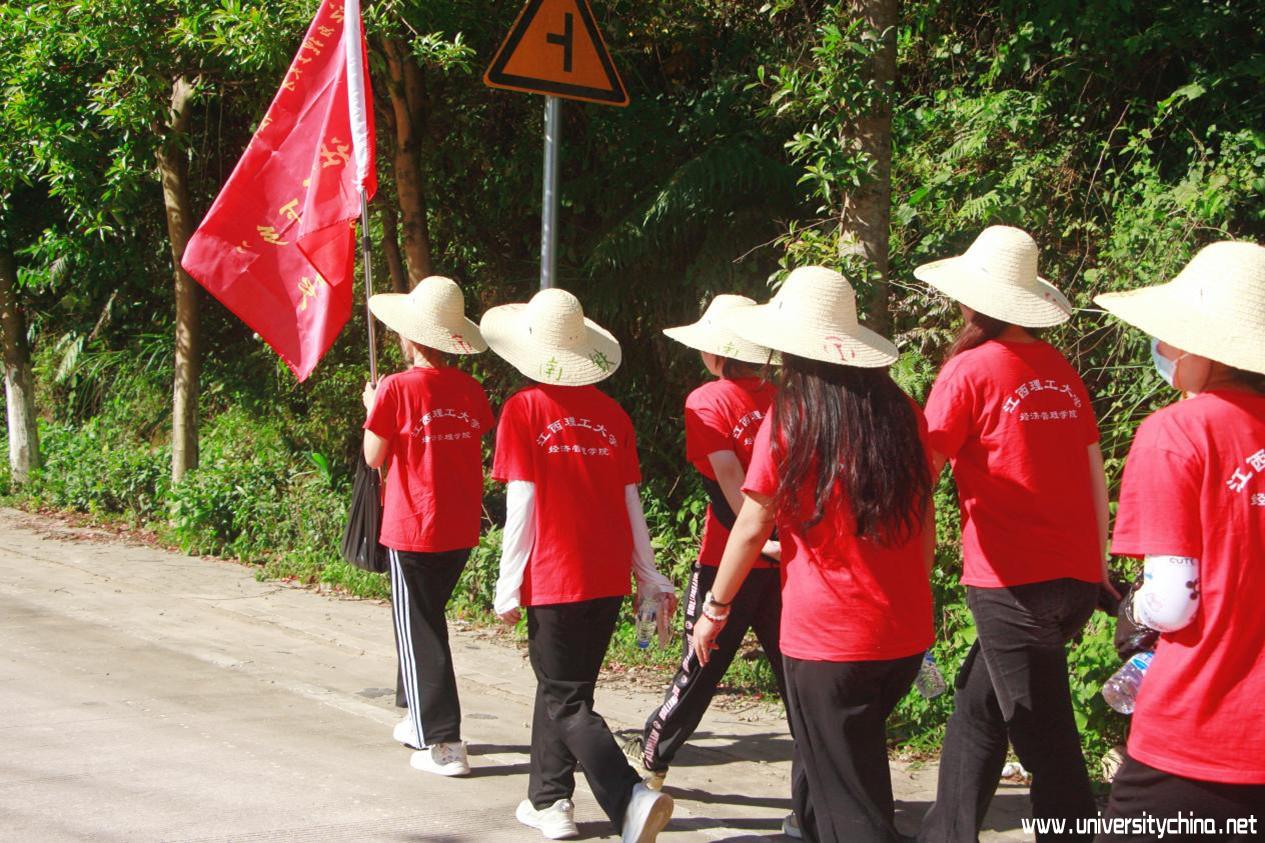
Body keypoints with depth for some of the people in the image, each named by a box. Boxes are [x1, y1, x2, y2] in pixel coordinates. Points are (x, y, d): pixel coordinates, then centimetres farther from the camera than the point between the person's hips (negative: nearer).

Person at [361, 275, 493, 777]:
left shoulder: (397, 388, -13)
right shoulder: (470, 389, 2)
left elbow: (374, 457, -6)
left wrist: (372, 407, 9)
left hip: (413, 529, -6)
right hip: (461, 529, 6)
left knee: (419, 632, 2)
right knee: (428, 620, 22)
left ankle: (443, 744, 0)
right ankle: (421, 720, 33)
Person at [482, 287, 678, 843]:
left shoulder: (523, 410, -7)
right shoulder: (611, 413, 6)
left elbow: (521, 502, -10)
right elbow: (630, 503, 8)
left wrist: (508, 584, -4)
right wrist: (649, 577, 15)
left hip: (554, 579, -5)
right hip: (609, 578, 5)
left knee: (566, 703, 0)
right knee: (559, 684, 21)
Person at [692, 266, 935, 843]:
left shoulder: (790, 421, -10)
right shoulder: (901, 414, 3)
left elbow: (752, 526, -4)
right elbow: (924, 521, 10)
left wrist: (715, 608, 8)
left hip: (827, 639, -5)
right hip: (906, 635, 5)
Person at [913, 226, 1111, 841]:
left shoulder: (969, 371, -8)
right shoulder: (1060, 370, 9)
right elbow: (1095, 472, 13)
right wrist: (1097, 565, 20)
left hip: (1013, 580, -7)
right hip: (1076, 576, 7)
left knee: (1046, 743, -1)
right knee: (977, 703, 21)